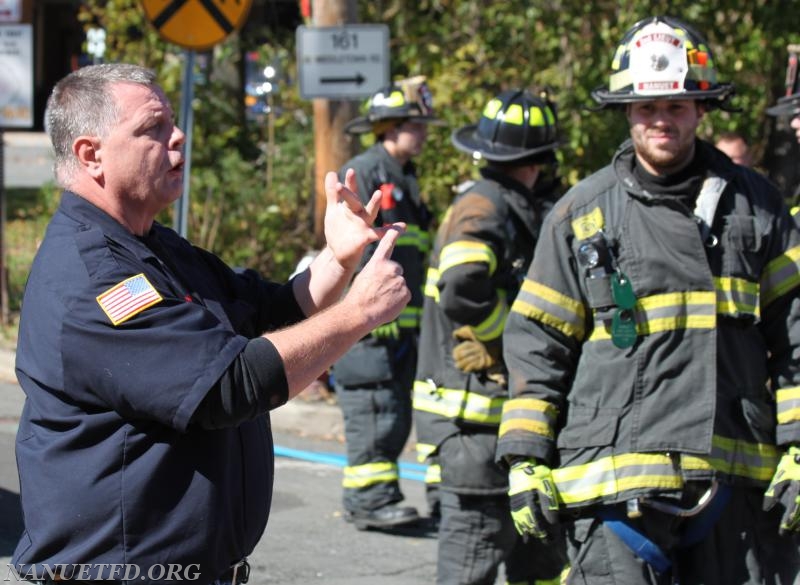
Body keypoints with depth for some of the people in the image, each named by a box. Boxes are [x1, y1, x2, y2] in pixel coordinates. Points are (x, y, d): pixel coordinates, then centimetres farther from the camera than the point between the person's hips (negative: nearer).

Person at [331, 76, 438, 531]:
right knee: (375, 411, -11)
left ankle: (377, 499, 16)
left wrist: (418, 316, 22)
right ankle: (370, 499, -7)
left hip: (402, 323, 9)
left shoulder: (406, 179, 21)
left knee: (397, 417, 10)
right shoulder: (363, 173, -8)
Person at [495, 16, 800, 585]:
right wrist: (526, 461, 3)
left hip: (736, 474, 2)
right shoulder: (582, 212, 7)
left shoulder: (753, 202, 10)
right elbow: (536, 341, 9)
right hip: (616, 470, -2)